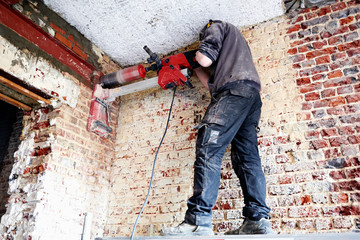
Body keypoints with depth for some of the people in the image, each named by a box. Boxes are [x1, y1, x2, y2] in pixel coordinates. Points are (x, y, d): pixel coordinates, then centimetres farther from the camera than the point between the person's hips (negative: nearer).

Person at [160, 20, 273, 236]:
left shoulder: (217, 27, 18)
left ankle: (198, 220, -26)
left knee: (209, 149, -19)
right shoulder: (236, 42, 42)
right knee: (247, 157, -1)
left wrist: (195, 56, 20)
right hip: (253, 96, 10)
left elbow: (205, 58, -2)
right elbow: (213, 84, 34)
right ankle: (258, 219, -9)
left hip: (234, 91, -9)